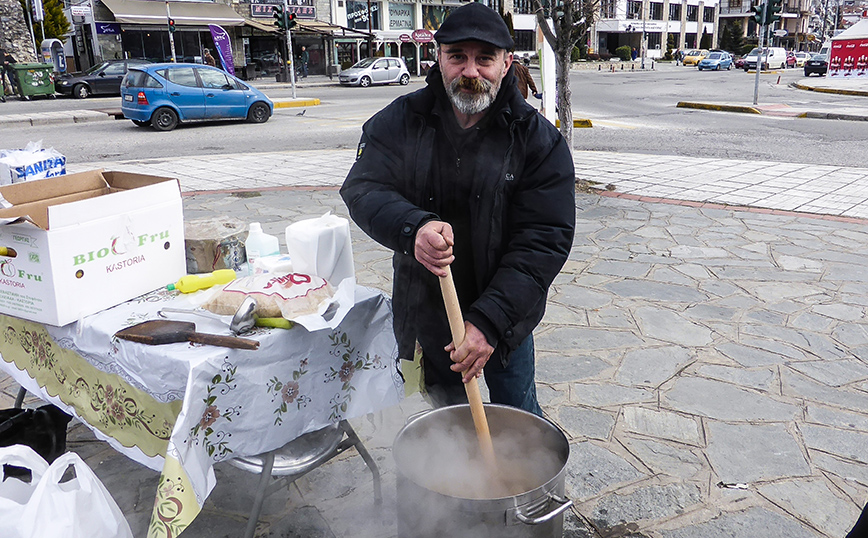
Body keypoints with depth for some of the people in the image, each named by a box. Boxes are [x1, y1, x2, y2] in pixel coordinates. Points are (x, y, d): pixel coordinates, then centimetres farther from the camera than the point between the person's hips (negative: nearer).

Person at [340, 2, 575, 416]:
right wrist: (412, 228, -37)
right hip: (423, 310, 2)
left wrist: (490, 321, -27)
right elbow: (362, 188, -14)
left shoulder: (539, 140, -13)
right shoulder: (401, 121, -7)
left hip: (503, 316, -1)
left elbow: (545, 241, -17)